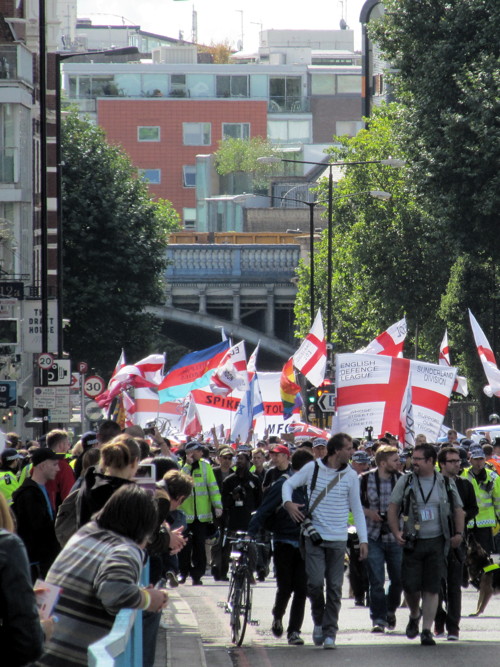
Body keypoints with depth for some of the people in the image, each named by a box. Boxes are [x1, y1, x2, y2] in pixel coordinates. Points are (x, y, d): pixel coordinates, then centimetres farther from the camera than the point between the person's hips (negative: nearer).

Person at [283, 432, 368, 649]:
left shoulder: (350, 476, 2)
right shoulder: (313, 468, -1)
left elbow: (357, 509, 7)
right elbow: (289, 483, 9)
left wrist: (363, 539, 1)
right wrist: (288, 502, -13)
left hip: (338, 539, 1)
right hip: (314, 536, -1)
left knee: (334, 587, 1)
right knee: (315, 582, -10)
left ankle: (329, 632, 7)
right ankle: (318, 620, 15)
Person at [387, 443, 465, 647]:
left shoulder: (446, 484, 5)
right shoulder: (405, 482, 4)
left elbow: (458, 510, 13)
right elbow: (393, 508, 5)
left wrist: (459, 533, 0)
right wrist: (397, 532, -7)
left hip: (437, 543, 0)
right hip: (413, 542, 0)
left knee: (432, 588, -3)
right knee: (410, 585, -3)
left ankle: (426, 630, 1)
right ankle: (414, 616, 27)